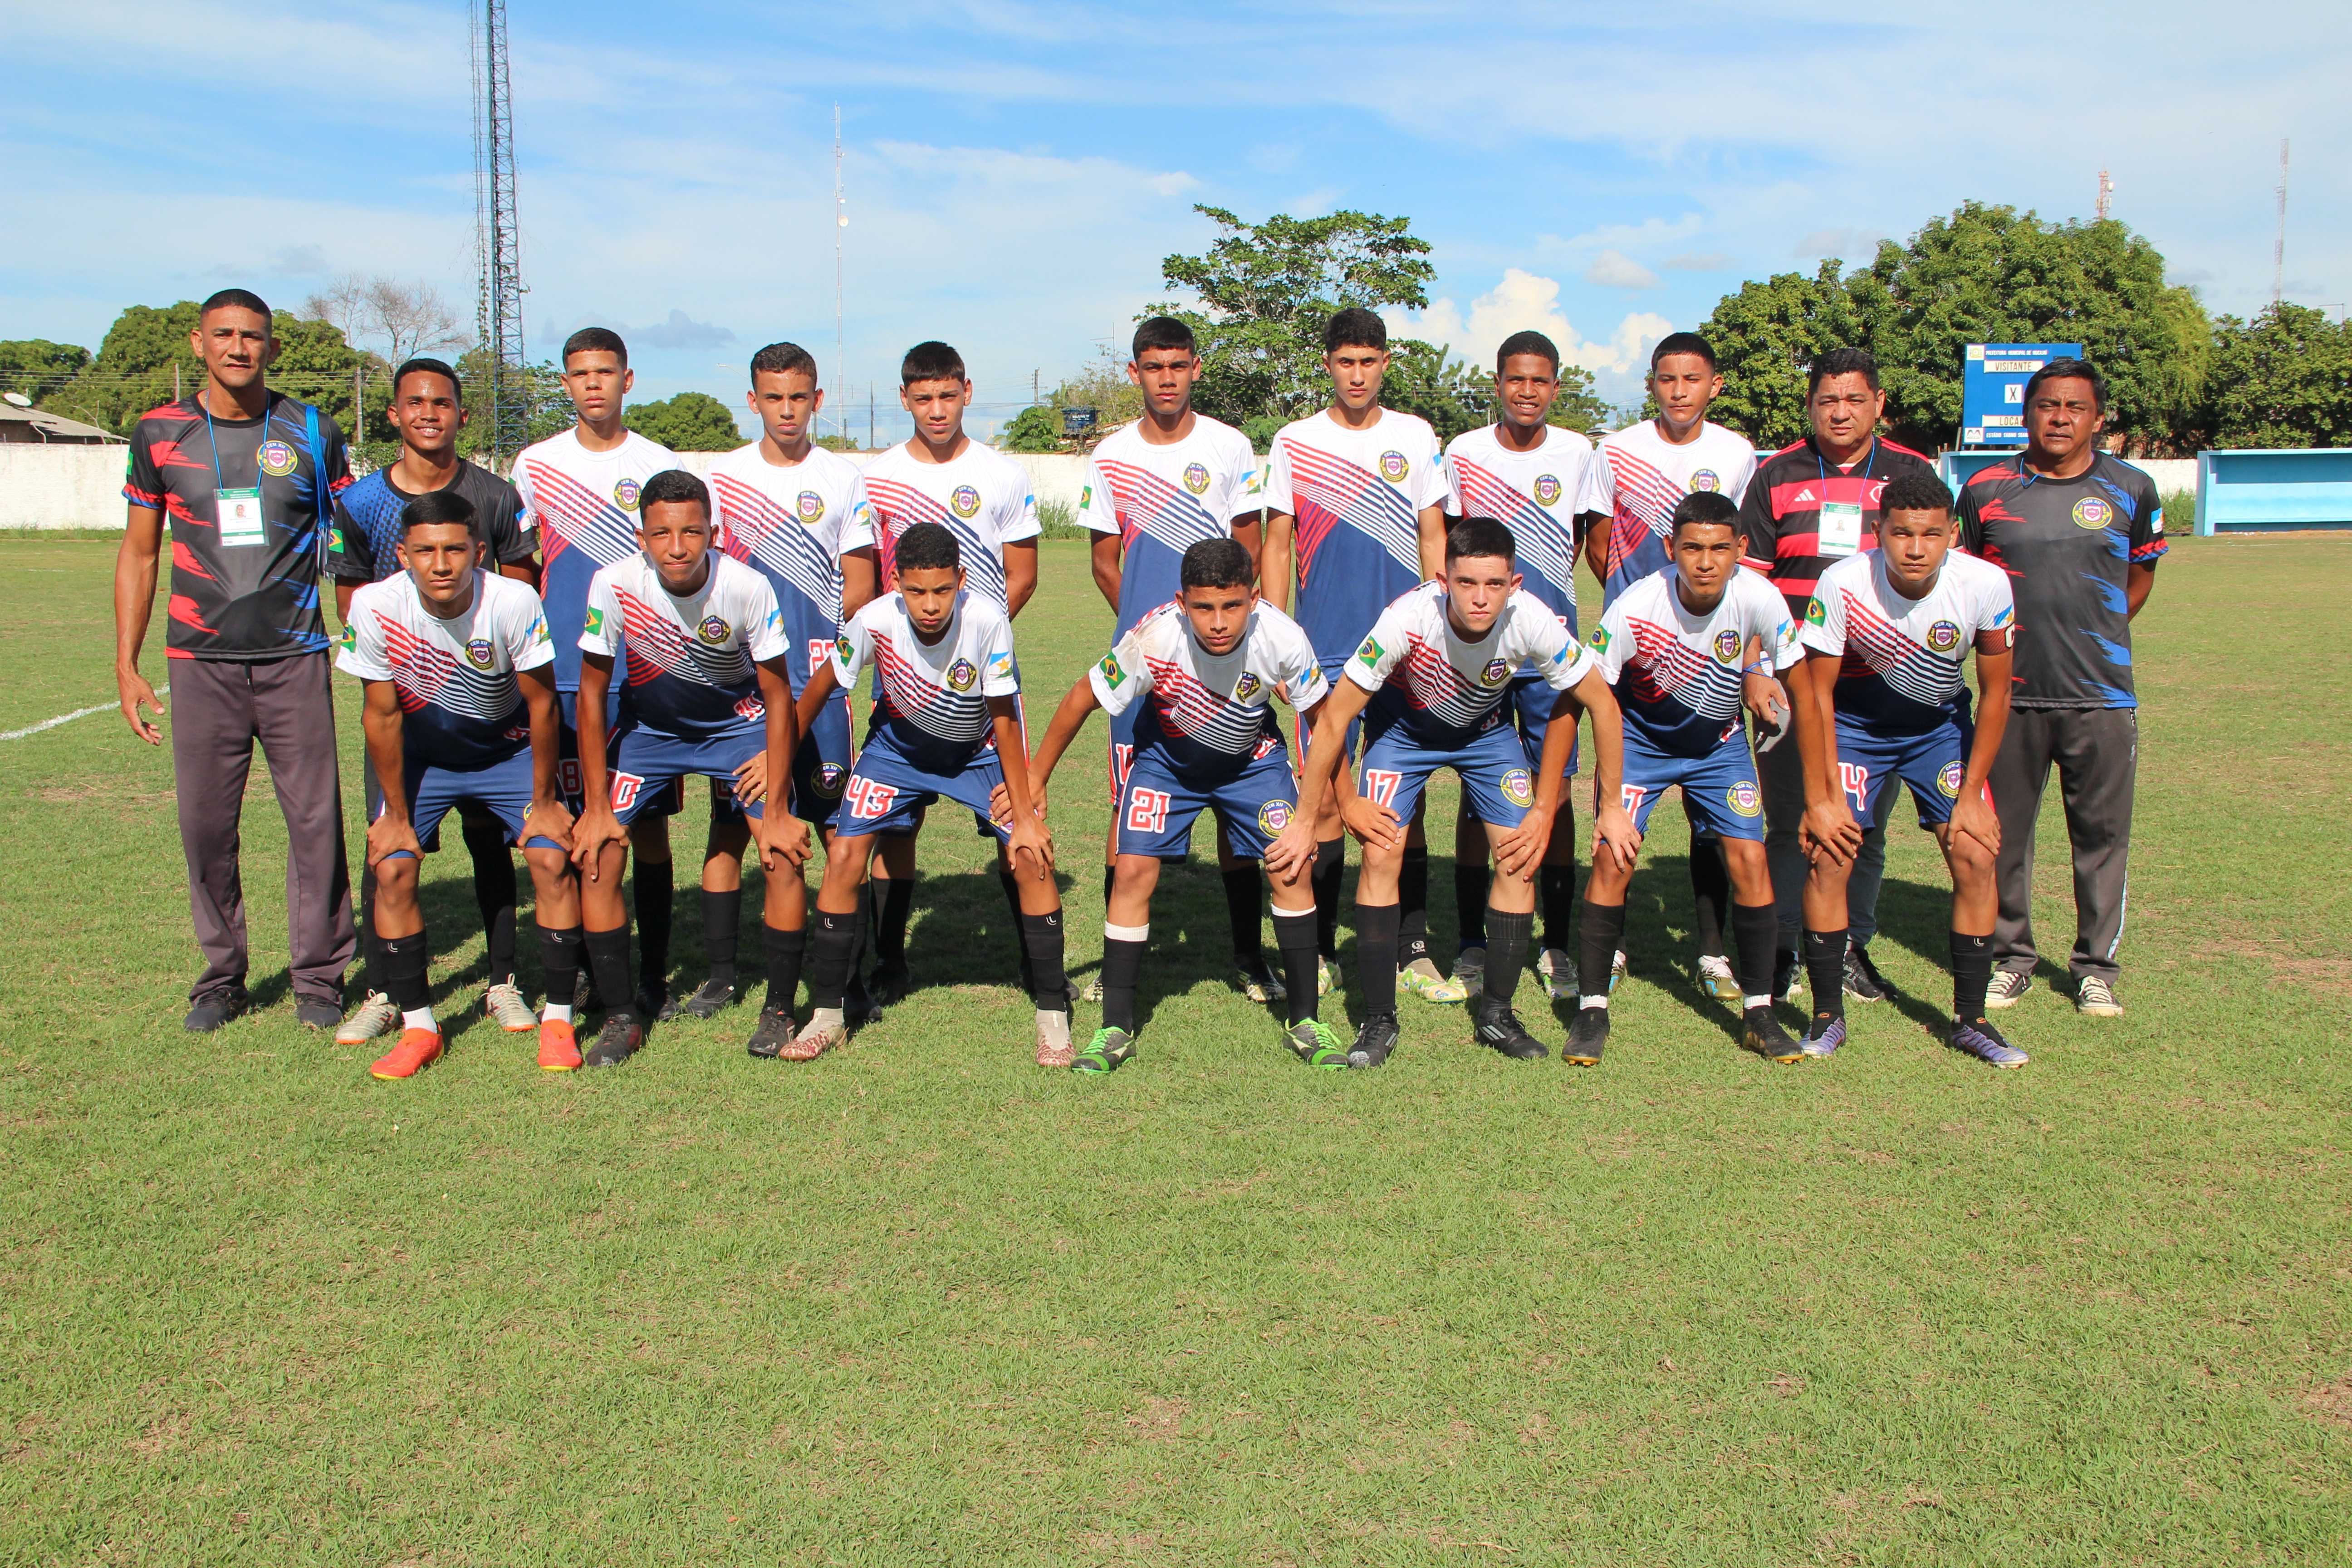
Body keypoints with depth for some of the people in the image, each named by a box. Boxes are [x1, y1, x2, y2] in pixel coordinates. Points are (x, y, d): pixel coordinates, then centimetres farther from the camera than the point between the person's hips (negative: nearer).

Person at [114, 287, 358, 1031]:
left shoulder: (313, 433, 3)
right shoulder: (159, 434, 6)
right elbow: (138, 553, 12)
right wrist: (126, 666, 8)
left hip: (295, 657, -1)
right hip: (201, 661, 1)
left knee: (315, 817, -2)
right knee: (205, 821, 4)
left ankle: (320, 975, 12)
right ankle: (221, 977, 19)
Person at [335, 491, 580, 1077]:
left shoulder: (514, 602, -30)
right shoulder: (375, 606, -25)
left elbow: (542, 704, -17)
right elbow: (382, 715, -13)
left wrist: (543, 802, -11)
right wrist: (396, 814, -7)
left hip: (509, 749, -1)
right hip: (422, 754, 2)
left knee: (552, 859, -16)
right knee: (391, 869, -12)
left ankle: (557, 1020, -1)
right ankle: (418, 1027, 4)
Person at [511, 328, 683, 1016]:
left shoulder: (659, 465, 5)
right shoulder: (535, 464, 9)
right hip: (565, 670, 1)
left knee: (648, 821, 1)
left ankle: (654, 968, 9)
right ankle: (594, 966, 13)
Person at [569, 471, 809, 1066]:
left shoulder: (748, 588, -27)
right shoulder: (614, 585, -25)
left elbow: (778, 695, -15)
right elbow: (591, 693, -11)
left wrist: (776, 810, -17)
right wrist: (596, 807, -12)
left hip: (738, 722, -1)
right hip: (648, 725, 1)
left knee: (784, 854, -16)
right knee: (596, 856, -12)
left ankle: (779, 1010, 2)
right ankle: (621, 1017, 4)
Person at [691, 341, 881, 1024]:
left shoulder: (843, 478, 5)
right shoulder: (723, 475, 9)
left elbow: (860, 587, 4)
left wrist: (820, 641, -9)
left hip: (819, 674, -1)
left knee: (838, 824, -2)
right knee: (730, 823, 4)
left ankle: (849, 971, 7)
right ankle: (719, 975, 13)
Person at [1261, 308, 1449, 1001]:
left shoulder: (1414, 437, 8)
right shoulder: (1295, 442, 5)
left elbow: (1432, 538, 9)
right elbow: (1278, 545, 7)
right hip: (1325, 651, 0)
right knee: (1324, 799, 1)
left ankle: (1414, 952, 10)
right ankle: (1321, 953, 12)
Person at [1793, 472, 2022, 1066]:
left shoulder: (1986, 585, -23)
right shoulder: (1843, 583, -28)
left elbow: (1996, 692, -10)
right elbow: (1814, 691, -17)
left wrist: (1971, 796, -10)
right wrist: (1820, 799, -17)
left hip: (1942, 723, 2)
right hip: (1855, 721, -1)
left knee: (1976, 855, -8)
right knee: (1830, 854, -13)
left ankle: (1971, 1018, 7)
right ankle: (1827, 1015, 2)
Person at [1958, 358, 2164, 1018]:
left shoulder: (2131, 490, 4)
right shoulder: (1987, 489, 3)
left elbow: (2139, 579, 17)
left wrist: (2091, 636, 12)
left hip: (2102, 695, 0)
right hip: (2012, 693, 0)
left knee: (2102, 835, 4)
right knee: (2004, 833, 6)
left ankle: (2096, 969, 17)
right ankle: (2011, 958, 21)